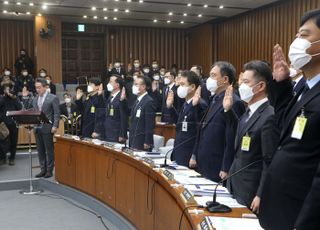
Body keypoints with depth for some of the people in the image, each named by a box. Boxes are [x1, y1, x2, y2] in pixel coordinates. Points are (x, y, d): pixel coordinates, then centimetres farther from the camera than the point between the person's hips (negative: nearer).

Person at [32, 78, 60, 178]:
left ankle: (49, 170, 11)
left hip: (47, 128, -6)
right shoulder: (35, 99, 12)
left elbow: (57, 113, -9)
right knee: (40, 150, 10)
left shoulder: (53, 98, -6)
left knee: (49, 150, 2)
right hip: (37, 127, 6)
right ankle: (43, 169, 19)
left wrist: (55, 126, -15)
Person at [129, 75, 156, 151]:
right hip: (134, 142, 8)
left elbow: (150, 124, -17)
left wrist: (147, 143, -18)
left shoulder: (148, 101, -14)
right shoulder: (137, 100, 13)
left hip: (142, 142, -8)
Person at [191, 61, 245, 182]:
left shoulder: (233, 103, -16)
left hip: (218, 169, -8)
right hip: (204, 166, 8)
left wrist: (226, 170, -18)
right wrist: (195, 155, 16)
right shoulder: (215, 99, 13)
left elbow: (232, 140, -19)